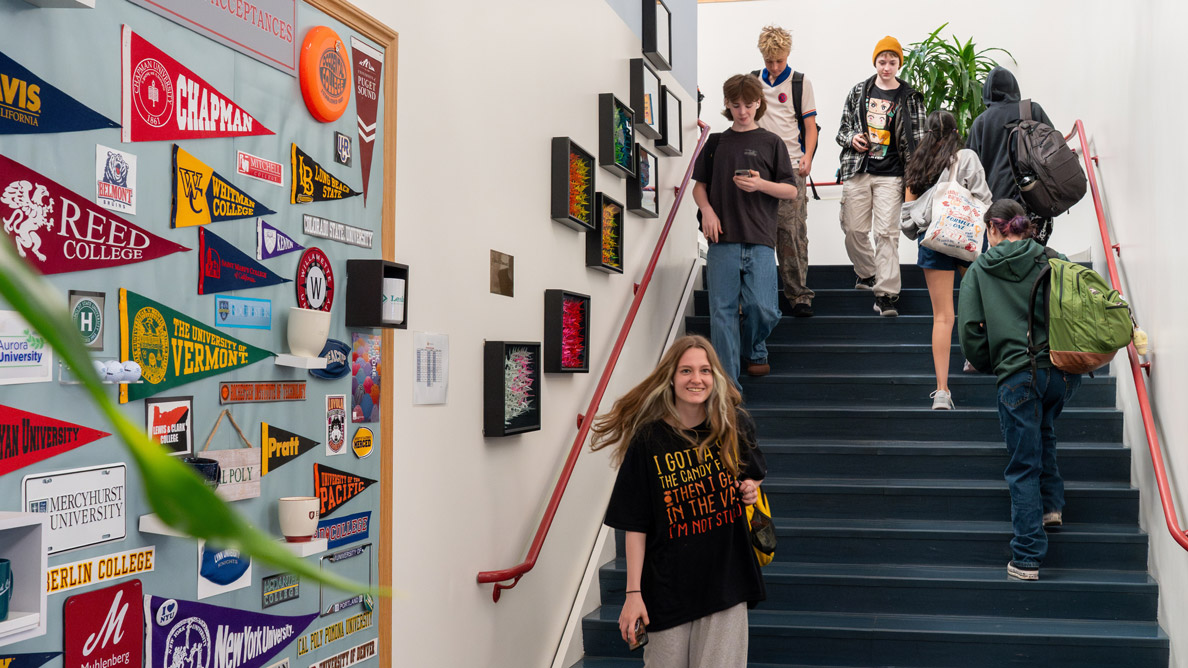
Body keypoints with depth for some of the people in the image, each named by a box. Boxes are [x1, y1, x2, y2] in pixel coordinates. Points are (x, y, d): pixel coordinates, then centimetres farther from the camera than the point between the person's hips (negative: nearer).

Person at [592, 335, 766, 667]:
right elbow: (635, 526, -7)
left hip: (726, 580, 2)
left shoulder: (735, 426, -1)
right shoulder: (648, 440, -9)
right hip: (668, 586, -2)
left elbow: (755, 474, 21)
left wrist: (752, 490, -2)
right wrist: (633, 592, -9)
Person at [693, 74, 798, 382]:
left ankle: (754, 351, 28)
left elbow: (791, 190, 7)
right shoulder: (716, 143, 14)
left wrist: (761, 185, -11)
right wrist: (706, 209, -2)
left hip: (759, 241, -1)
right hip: (723, 240, 1)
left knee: (763, 309, -6)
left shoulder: (771, 143, 8)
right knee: (722, 311, -4)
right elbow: (700, 185, 18)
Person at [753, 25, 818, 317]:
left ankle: (799, 296, -3)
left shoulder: (800, 82, 6)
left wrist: (807, 157, -10)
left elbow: (810, 126, 5)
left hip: (790, 167, -2)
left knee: (793, 232, -7)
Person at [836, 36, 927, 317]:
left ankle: (885, 293, -5)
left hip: (890, 174, -2)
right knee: (853, 229, 4)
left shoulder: (909, 98, 4)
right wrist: (851, 138, -8)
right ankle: (867, 274, 31)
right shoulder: (858, 92, 9)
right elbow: (842, 129, 16)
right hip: (857, 170, 2)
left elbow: (917, 139, 4)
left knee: (887, 232, -8)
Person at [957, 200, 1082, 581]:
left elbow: (970, 329, -2)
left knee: (1023, 468, 2)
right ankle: (1052, 504, 25)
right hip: (1063, 372, 3)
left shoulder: (979, 271, 5)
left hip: (1018, 375, -3)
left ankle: (1027, 559, 2)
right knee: (1043, 430, 33)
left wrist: (984, 365, 15)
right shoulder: (1052, 260, 10)